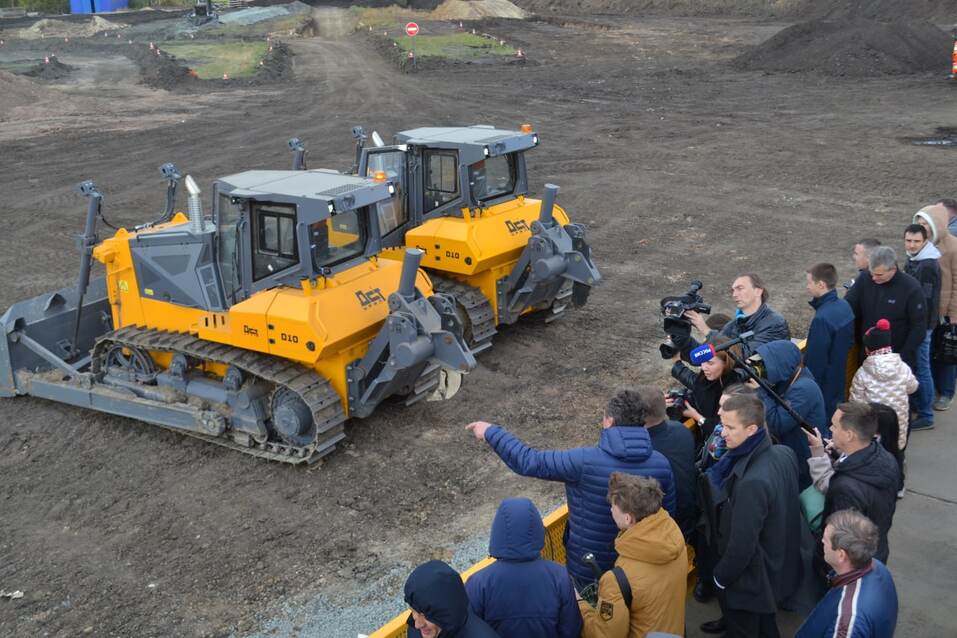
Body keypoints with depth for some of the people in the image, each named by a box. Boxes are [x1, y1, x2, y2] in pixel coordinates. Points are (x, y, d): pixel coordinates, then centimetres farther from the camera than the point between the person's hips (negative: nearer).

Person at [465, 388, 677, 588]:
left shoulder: (585, 462, -28)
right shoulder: (662, 465, -17)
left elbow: (530, 461, -21)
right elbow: (670, 514, -3)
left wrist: (490, 433, -8)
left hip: (589, 570, -3)